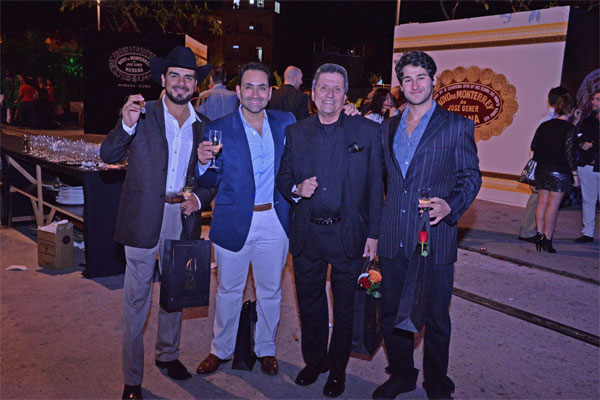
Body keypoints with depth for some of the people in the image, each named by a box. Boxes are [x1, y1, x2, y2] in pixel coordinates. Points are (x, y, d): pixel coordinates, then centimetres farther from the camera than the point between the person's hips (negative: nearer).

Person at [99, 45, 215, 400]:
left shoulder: (203, 125, 6)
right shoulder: (142, 113, -4)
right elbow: (108, 155, -12)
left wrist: (200, 198, -8)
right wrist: (126, 124, -30)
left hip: (181, 215, 4)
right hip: (143, 218, -3)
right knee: (137, 297, 4)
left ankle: (168, 355, 40)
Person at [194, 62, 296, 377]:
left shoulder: (286, 123, 3)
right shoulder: (220, 128, -4)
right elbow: (212, 182, -1)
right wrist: (204, 163, -21)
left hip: (274, 221, 2)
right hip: (233, 221, -1)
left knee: (270, 291, 15)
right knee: (228, 290, 13)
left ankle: (266, 349, 36)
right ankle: (221, 350, 35)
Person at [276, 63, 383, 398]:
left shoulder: (368, 131, -2)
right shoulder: (295, 133, 5)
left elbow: (375, 185, -3)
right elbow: (283, 177, 11)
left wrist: (373, 234, -5)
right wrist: (296, 189, -13)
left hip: (349, 235, -2)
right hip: (306, 235, 3)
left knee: (345, 306, 12)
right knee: (309, 302, 16)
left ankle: (338, 369, 33)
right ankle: (314, 360, 39)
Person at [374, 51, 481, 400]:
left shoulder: (457, 126, 0)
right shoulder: (388, 127, 13)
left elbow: (471, 176, -3)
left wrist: (450, 205, -20)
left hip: (435, 238, -4)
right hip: (393, 239, 4)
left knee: (435, 318, 9)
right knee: (391, 313, 14)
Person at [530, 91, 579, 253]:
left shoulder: (544, 125, 6)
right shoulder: (569, 128, -9)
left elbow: (534, 146, 11)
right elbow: (570, 153, -11)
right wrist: (574, 174, -6)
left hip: (542, 169, 5)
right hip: (560, 171, -5)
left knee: (542, 203, 11)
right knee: (553, 205, -2)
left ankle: (539, 235, 11)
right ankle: (547, 239, -1)